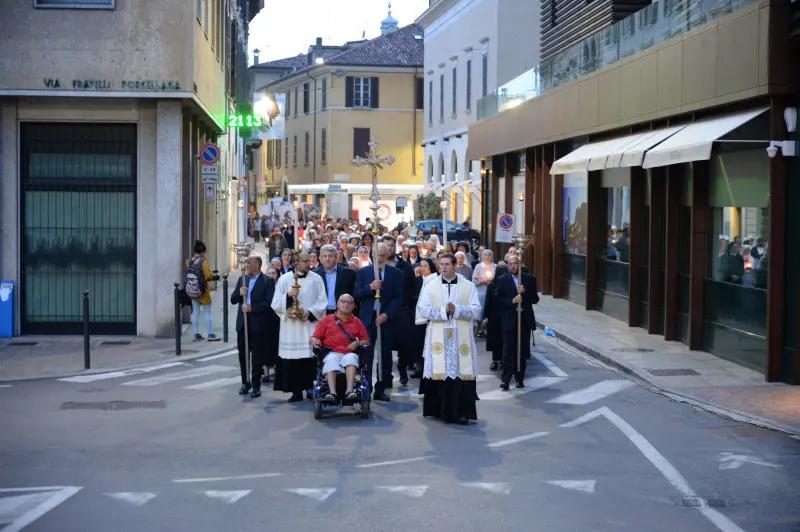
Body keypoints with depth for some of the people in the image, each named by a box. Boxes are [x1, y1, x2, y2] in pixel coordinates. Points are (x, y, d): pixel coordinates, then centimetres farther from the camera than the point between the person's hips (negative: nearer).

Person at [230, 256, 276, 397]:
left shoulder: (268, 281, -4)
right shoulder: (242, 279, 13)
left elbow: (269, 302, -13)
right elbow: (233, 300, 11)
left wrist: (252, 308, -18)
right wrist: (239, 293, -9)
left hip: (258, 324, -5)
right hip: (243, 323, 5)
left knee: (257, 357, 0)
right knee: (243, 355, 9)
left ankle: (256, 386, 7)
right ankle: (245, 383, 20)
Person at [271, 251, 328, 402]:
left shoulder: (316, 279, 4)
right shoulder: (284, 279, 3)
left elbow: (322, 301, 4)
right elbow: (276, 303, 1)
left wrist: (310, 312, -12)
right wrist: (288, 295, -16)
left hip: (310, 325, 0)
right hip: (290, 326, 0)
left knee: (311, 358, -5)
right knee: (292, 359, -2)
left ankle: (311, 388, 5)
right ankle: (296, 391, 4)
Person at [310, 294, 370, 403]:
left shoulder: (357, 322, 21)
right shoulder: (326, 320, 19)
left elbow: (366, 341, 18)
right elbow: (315, 337, 15)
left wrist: (358, 343, -3)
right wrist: (315, 341, -8)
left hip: (350, 353, 1)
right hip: (332, 353, 0)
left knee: (351, 358, -35)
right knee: (331, 361, -36)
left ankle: (349, 390, -48)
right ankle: (332, 392, -49)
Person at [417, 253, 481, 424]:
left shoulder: (468, 286, 6)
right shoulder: (430, 285, 8)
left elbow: (476, 310, -1)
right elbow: (423, 309, -1)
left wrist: (457, 310, -14)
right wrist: (443, 311, -13)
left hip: (461, 337, 0)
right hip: (438, 337, 0)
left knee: (461, 373, -5)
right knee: (441, 373, -2)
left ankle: (462, 412, -3)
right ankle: (443, 412, 6)